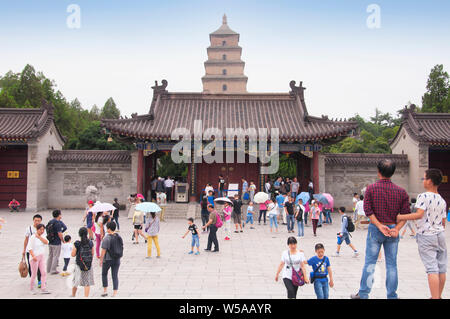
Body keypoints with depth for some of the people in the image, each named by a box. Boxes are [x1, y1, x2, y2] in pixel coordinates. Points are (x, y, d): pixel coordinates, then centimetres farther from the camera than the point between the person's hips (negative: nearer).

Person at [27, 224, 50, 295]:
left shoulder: (42, 236, 9)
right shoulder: (33, 237, -11)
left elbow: (46, 242, -9)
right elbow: (29, 247, -16)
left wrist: (39, 236, -14)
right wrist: (33, 256, -25)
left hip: (42, 257, 6)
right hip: (35, 258, -6)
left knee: (44, 273, 0)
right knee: (34, 274, 3)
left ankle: (43, 289, 3)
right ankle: (32, 289, 21)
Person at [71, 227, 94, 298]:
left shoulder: (77, 243, -13)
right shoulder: (90, 243, -5)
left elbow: (73, 254, -8)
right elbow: (92, 254, 3)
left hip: (79, 265, -1)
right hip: (89, 265, 2)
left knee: (76, 281, 16)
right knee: (87, 282, 9)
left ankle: (73, 295, 30)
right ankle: (86, 296, 11)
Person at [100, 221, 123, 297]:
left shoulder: (106, 239, -18)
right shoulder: (119, 237, -1)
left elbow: (103, 251, -16)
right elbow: (121, 248, 6)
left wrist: (101, 260, -6)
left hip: (108, 259, -4)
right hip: (117, 259, 4)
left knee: (104, 274, 19)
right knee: (115, 276, 8)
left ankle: (105, 291, 22)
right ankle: (115, 293, 8)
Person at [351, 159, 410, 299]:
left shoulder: (371, 188, -6)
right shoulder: (401, 191, 0)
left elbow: (368, 210, -12)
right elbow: (405, 213, -4)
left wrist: (380, 226, -11)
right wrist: (396, 229, -8)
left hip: (375, 229, -1)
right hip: (392, 230, 2)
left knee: (370, 262, 5)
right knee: (391, 264, 9)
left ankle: (363, 294, 10)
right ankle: (392, 296, 16)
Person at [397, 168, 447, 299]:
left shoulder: (423, 196, -12)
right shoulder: (442, 200, 10)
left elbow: (419, 214, -24)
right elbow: (443, 222, 13)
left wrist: (400, 217, -19)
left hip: (426, 236, -6)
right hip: (440, 235, 7)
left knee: (432, 269, -7)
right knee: (442, 268, 12)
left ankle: (435, 297, -7)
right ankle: (438, 296, 24)